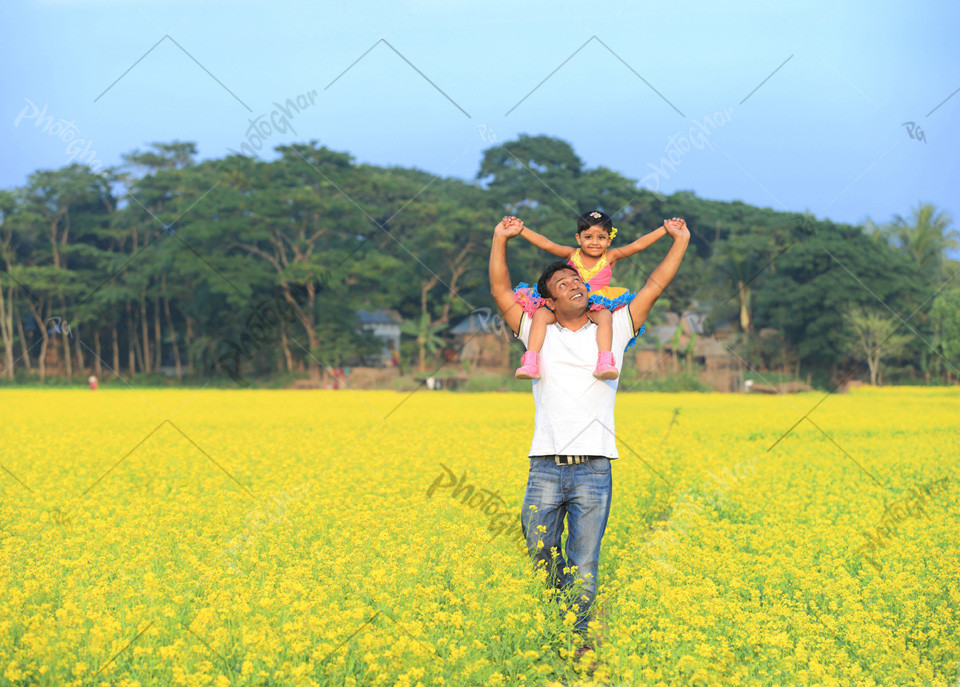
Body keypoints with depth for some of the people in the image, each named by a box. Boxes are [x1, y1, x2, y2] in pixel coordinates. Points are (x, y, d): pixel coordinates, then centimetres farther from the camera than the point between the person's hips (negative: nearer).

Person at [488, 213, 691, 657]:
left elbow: (653, 289, 11)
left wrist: (680, 241, 10)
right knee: (540, 561, 3)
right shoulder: (538, 334, 12)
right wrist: (500, 240, 6)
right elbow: (501, 292, 9)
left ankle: (577, 642, 6)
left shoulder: (612, 332, 11)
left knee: (583, 566, 0)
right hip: (545, 466, 1)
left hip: (594, 468, -1)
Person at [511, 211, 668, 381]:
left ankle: (604, 362, -49)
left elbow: (638, 244, 4)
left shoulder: (610, 257, 9)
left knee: (605, 315, -35)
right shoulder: (572, 255, 10)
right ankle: (530, 363, -31)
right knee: (541, 314, -24)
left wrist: (666, 229, -1)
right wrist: (521, 229, -6)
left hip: (597, 307, -1)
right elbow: (546, 244, 3)